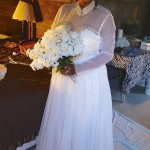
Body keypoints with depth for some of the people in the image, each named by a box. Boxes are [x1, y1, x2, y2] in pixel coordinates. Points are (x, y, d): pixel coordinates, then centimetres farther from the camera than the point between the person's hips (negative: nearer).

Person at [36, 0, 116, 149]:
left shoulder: (104, 15, -12)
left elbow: (107, 53, -10)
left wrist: (78, 68, -19)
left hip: (89, 78, -4)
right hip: (63, 73, 4)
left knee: (85, 122, 11)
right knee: (60, 119, 17)